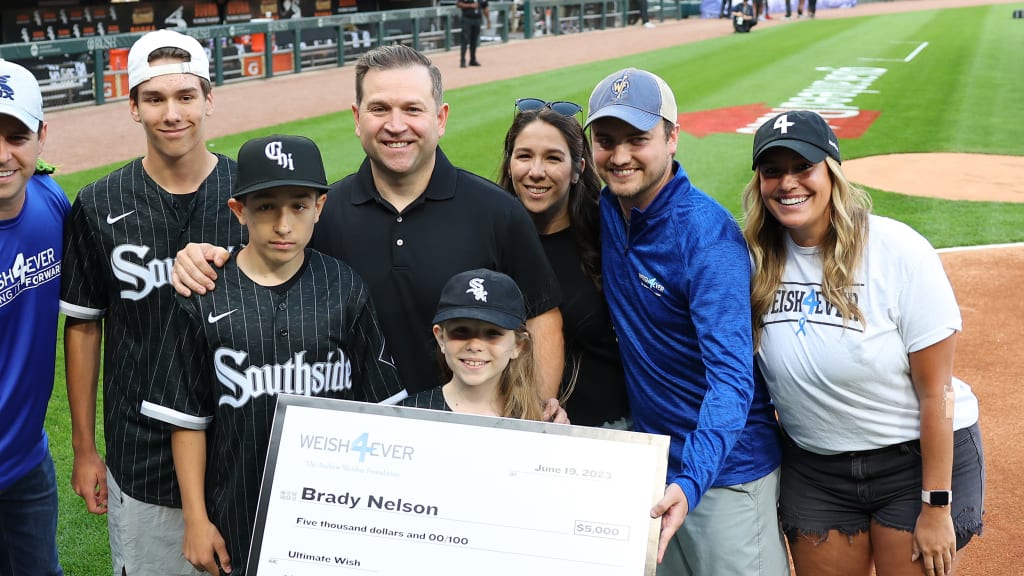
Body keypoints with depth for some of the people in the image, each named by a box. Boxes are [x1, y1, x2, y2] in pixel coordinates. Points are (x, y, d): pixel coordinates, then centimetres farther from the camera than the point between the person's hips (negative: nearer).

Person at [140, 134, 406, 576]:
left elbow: (375, 407, 1)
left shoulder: (345, 291, -5)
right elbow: (188, 419, -1)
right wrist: (195, 519, -1)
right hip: (238, 519, 0)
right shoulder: (205, 298, -6)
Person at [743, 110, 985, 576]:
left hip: (921, 458, -3)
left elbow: (936, 391, -15)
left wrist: (936, 507, -15)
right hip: (813, 465, 4)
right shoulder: (757, 259, -5)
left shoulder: (898, 250, -17)